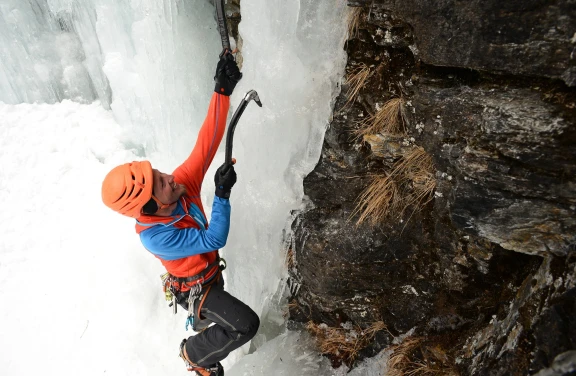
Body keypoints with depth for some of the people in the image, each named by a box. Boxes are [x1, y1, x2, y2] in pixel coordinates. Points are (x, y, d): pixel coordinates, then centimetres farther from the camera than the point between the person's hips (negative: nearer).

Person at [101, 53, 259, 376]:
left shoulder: (182, 184, -24)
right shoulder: (154, 237, -39)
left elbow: (206, 143, -30)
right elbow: (214, 239, -39)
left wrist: (223, 90, -37)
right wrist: (223, 195, -40)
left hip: (209, 271, 7)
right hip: (194, 289, -7)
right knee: (246, 324, -22)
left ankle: (200, 322, 73)